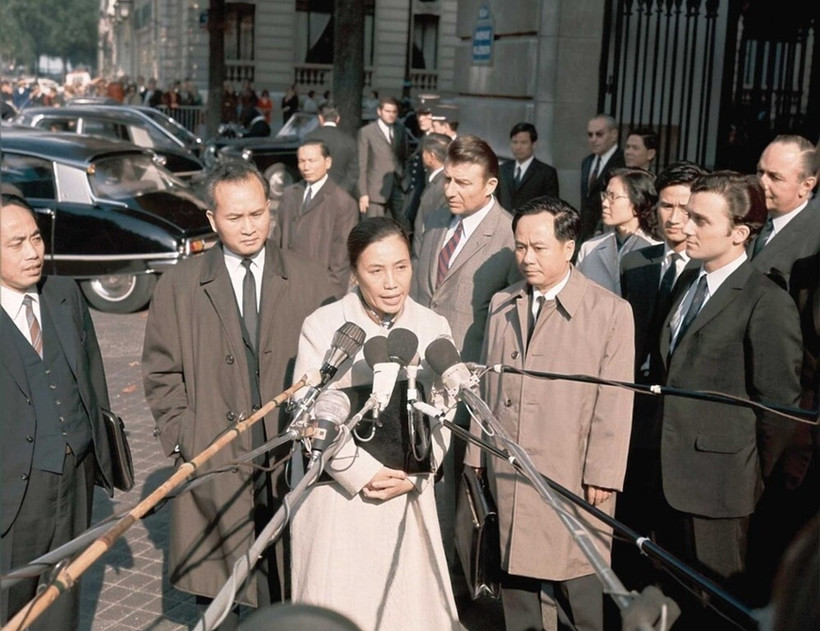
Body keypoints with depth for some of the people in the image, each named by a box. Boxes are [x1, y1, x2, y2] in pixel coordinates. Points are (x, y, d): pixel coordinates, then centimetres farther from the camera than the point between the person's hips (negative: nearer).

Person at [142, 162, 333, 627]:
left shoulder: (311, 282, 3)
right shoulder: (178, 287, 3)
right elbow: (162, 374, 5)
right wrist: (180, 439, -3)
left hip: (292, 462, 0)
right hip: (212, 467, 0)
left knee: (285, 588, 8)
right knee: (216, 593, 10)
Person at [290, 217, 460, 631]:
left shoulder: (433, 327, 2)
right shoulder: (322, 326, -7)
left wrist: (410, 477, -9)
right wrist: (364, 473, -14)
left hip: (408, 496, 3)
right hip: (338, 492, -2)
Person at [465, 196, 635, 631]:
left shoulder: (610, 311, -7)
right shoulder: (501, 305, 9)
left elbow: (614, 401, -9)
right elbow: (486, 386, 11)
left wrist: (602, 475, -11)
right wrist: (477, 453, 11)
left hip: (571, 477, -4)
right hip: (508, 472, 5)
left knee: (578, 590, 4)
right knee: (516, 575, 15)